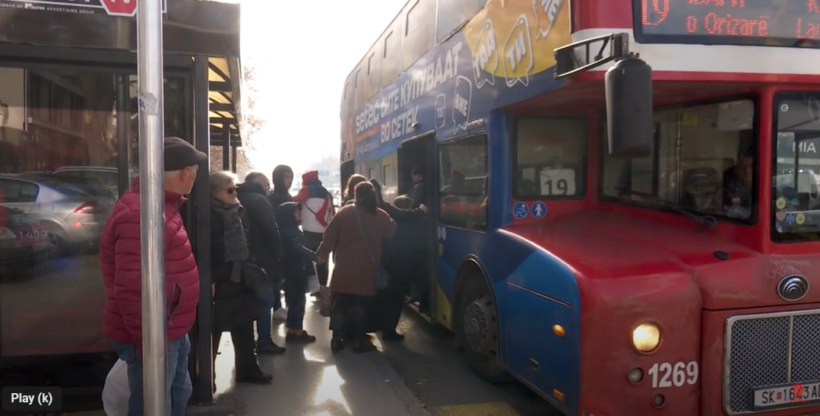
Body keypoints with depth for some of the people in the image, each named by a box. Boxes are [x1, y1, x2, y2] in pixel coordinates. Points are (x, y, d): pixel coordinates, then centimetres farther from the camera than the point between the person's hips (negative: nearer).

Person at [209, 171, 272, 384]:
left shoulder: (240, 212, 10)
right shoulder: (209, 216, -14)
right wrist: (209, 280, -22)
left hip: (240, 280, 7)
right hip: (219, 283, -7)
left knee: (243, 327, 15)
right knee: (214, 330, 5)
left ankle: (247, 368, 28)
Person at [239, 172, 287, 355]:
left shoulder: (238, 199, 13)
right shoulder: (259, 200, -11)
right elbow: (271, 230, -18)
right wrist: (277, 254, -10)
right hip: (262, 259, -8)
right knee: (265, 300, 1)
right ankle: (264, 342, 5)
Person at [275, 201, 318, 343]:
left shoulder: (290, 228, 15)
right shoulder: (289, 230, -18)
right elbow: (297, 248, -28)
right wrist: (315, 256, -31)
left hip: (293, 270, 10)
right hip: (295, 270, -10)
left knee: (294, 300, 14)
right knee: (298, 301, -1)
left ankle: (292, 331, 21)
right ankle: (297, 332, 7)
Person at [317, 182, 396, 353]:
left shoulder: (344, 213, -4)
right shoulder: (381, 216, -1)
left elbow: (330, 236, -3)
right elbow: (392, 235, 13)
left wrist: (322, 254, 9)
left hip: (344, 268, 0)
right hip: (367, 269, 0)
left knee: (340, 303, 10)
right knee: (361, 304, 7)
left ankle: (337, 337, 10)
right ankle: (359, 340, 8)